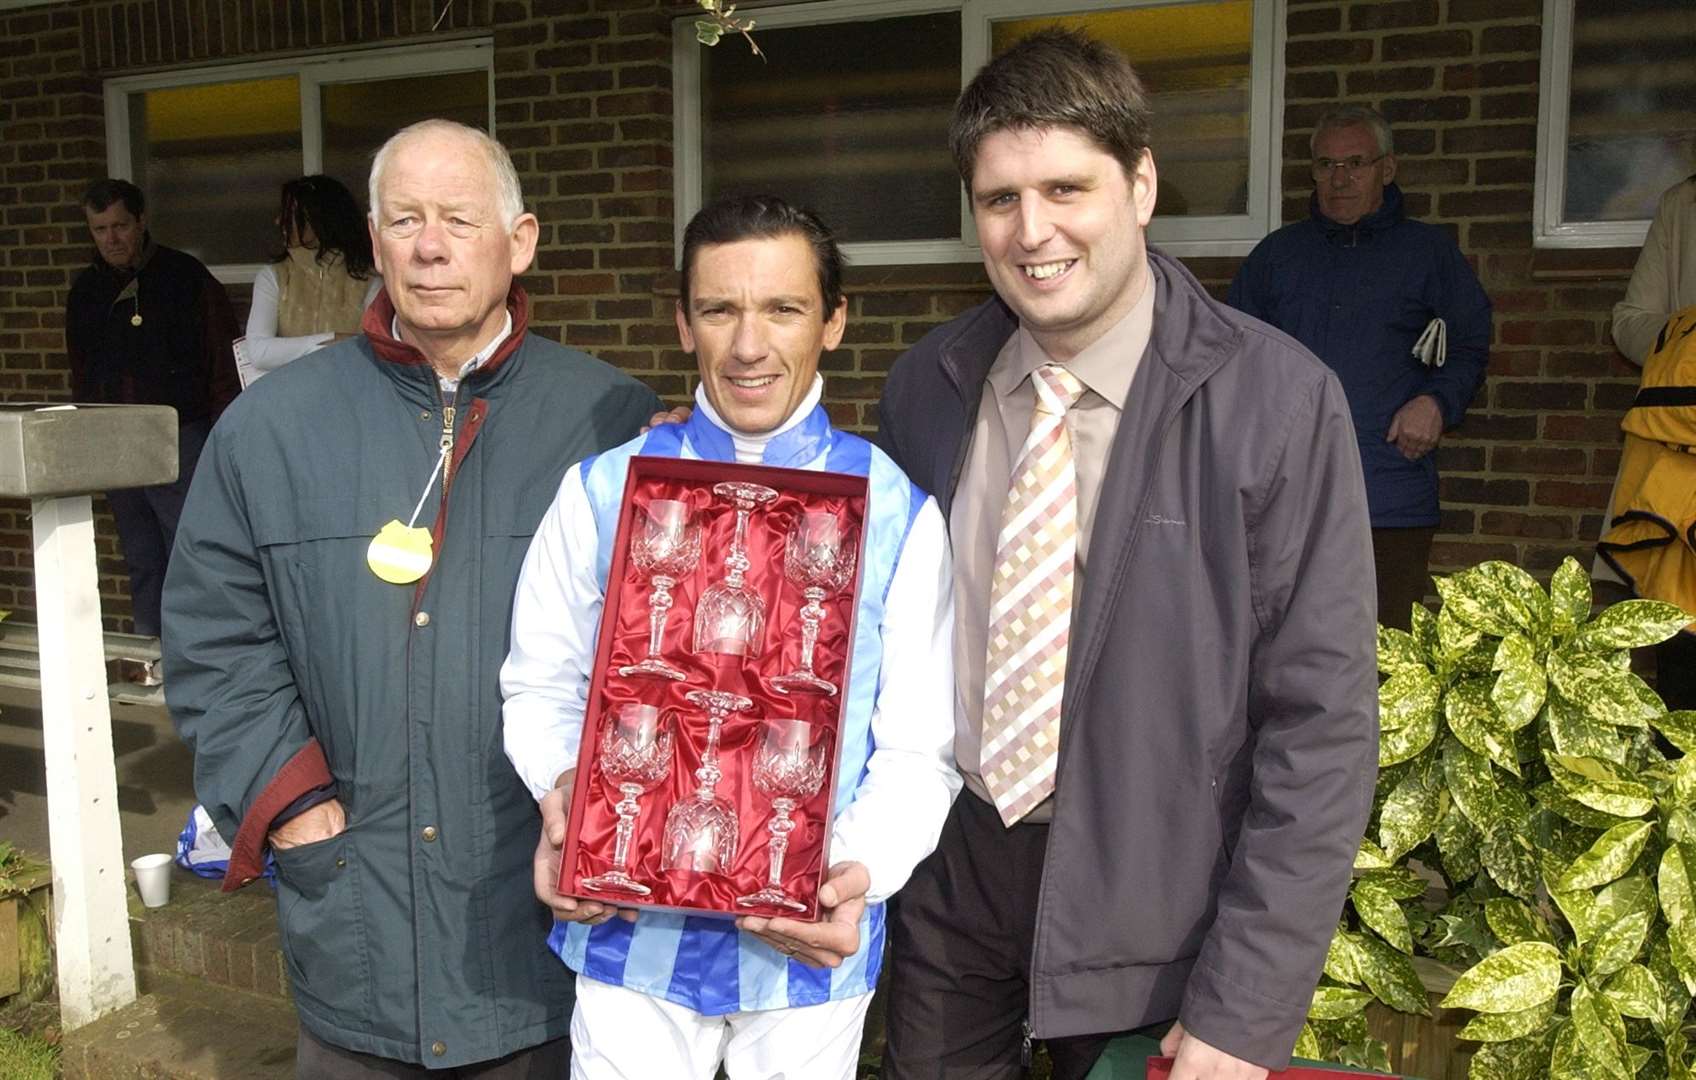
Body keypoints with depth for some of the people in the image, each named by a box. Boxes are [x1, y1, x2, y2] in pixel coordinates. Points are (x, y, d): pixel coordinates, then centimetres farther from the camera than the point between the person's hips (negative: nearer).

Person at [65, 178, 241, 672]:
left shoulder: (185, 276, -3)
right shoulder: (86, 290, 13)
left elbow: (223, 359, -5)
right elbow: (80, 369, 20)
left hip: (179, 438, -5)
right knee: (142, 561, 11)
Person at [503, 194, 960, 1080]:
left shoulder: (896, 511, -7)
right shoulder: (604, 491, -3)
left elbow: (919, 747, -5)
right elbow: (543, 686, 2)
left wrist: (860, 873, -21)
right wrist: (564, 792, -17)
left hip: (810, 945, 0)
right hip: (629, 933, 1)